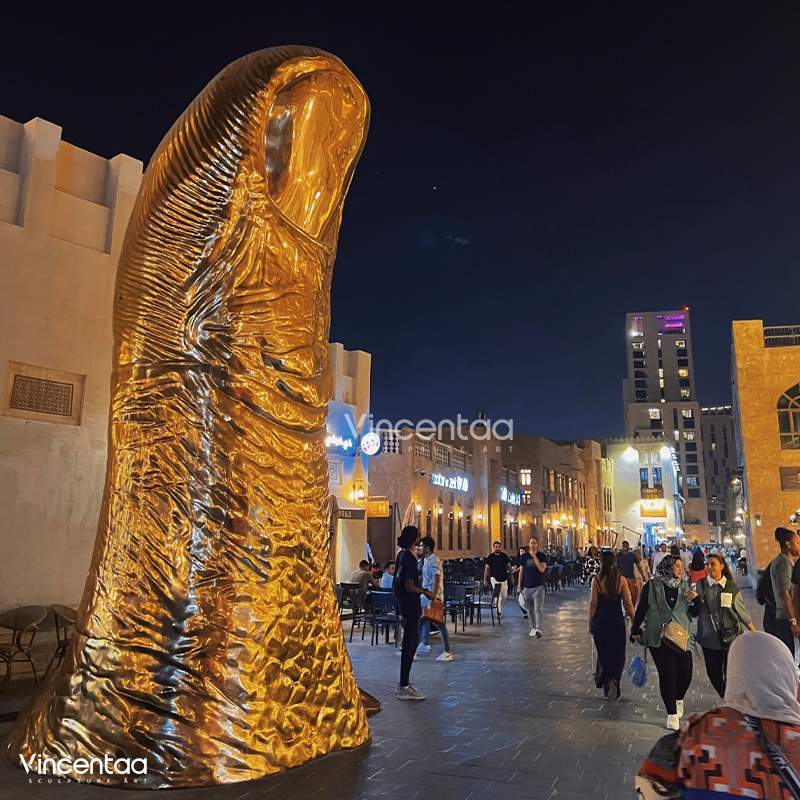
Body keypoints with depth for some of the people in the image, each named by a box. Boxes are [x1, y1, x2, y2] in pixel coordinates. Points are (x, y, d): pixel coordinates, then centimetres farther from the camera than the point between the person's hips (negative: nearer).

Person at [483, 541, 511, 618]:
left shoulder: (504, 556, 2)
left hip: (504, 578, 3)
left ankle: (499, 605, 34)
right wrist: (485, 580, -1)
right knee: (498, 595, -9)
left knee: (504, 595, 7)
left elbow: (509, 566, 10)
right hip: (494, 578, -3)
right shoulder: (490, 557, -3)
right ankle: (499, 612, -3)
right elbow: (487, 569, 1)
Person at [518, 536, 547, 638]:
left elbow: (542, 569, -15)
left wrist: (534, 557, -18)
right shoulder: (524, 557, 6)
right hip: (527, 587, 3)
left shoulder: (542, 556, -1)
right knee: (530, 610, 9)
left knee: (538, 609, -12)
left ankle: (538, 629, -16)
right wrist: (519, 585, 7)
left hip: (538, 586, -3)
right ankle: (533, 628, 21)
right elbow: (521, 571, 9)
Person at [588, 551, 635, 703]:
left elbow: (593, 603, -7)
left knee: (603, 654, 13)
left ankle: (606, 684, 7)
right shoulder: (621, 580, -6)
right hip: (617, 622, 0)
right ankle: (613, 680, -1)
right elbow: (628, 604, -5)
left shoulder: (596, 579, -8)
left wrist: (590, 624, 3)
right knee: (617, 654, 15)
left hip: (600, 622, 0)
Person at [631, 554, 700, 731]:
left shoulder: (684, 587, 9)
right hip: (659, 637, -3)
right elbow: (641, 609, 3)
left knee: (685, 672, 0)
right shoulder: (652, 586, -1)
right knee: (667, 674, -4)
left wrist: (695, 600, -9)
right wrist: (636, 630, 2)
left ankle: (679, 699, 33)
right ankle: (672, 713, 8)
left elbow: (695, 613, 11)